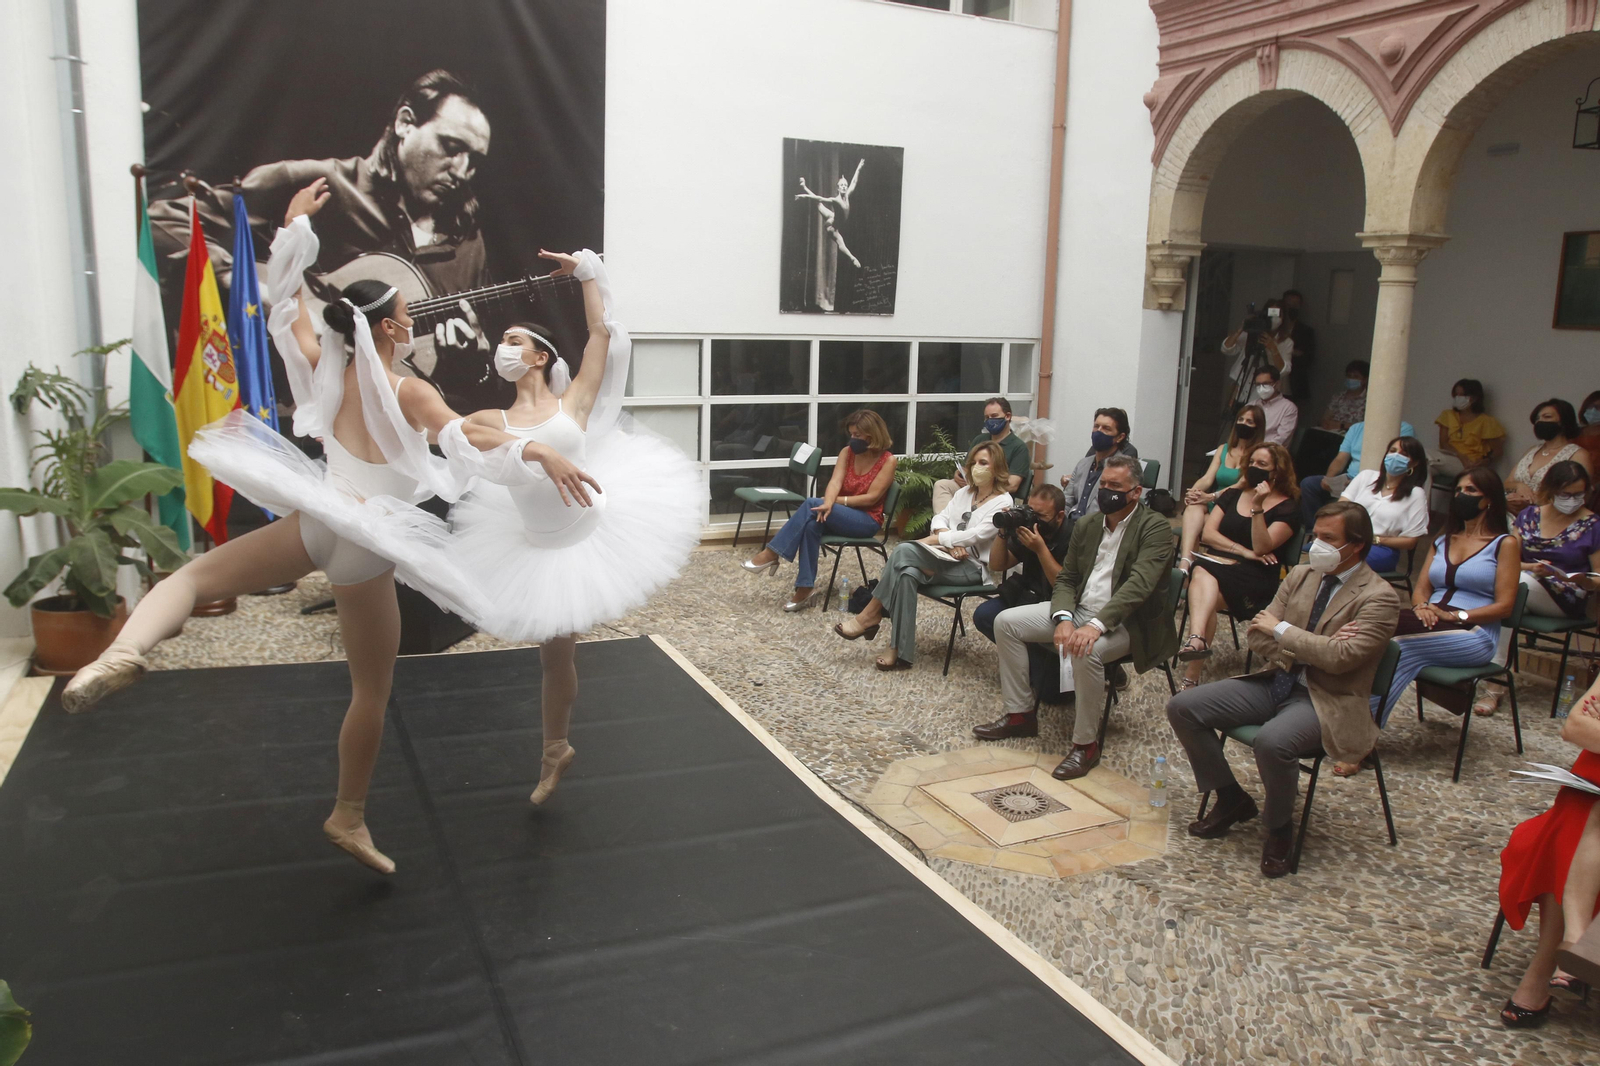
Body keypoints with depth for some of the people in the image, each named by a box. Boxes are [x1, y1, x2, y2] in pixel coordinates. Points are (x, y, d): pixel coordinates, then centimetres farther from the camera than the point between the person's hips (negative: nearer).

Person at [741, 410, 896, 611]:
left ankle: (771, 554, -26)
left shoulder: (888, 461, -9)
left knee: (812, 504, -30)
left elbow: (871, 498, -13)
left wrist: (837, 500, -15)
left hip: (867, 520, -5)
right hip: (841, 515, 5)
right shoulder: (847, 452, 6)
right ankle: (805, 588, -32)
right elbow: (835, 482, -9)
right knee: (812, 523, -33)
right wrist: (827, 504, -30)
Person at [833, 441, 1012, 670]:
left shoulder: (1003, 503, -6)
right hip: (949, 558, 6)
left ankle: (870, 616, -17)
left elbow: (975, 535, -18)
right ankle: (900, 652, -29)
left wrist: (933, 540, -16)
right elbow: (940, 518, 8)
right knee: (908, 572, -29)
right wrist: (949, 541, -14)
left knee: (905, 551, -27)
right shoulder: (965, 492, 17)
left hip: (974, 567, -6)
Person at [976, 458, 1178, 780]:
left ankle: (1086, 744, -19)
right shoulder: (1086, 526, 10)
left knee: (1086, 652, -38)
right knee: (1006, 622, -2)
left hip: (1125, 622, -7)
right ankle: (1019, 714, 7)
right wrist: (1064, 618, -13)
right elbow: (1065, 579, 9)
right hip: (1079, 611, 7)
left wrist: (1096, 625, -37)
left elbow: (1139, 585, -25)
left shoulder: (1155, 528, -11)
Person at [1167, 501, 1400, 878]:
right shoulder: (1301, 576, 9)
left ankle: (1279, 830, -7)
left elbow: (1341, 656, -23)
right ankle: (1231, 799, 11)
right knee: (1182, 707, -7)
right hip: (1277, 682, 7)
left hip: (1327, 701, -7)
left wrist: (1283, 630, -13)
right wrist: (1314, 645, -11)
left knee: (1272, 741, -38)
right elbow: (1259, 638, 5)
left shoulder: (1379, 597, -10)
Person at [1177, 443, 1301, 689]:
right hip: (1217, 562, 4)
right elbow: (1208, 534, 9)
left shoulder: (1288, 508, 5)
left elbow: (1261, 547, -9)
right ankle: (1198, 640, -58)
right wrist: (1244, 551, -5)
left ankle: (1191, 676, -41)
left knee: (1204, 575, -33)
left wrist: (1257, 507, -17)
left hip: (1255, 578, -4)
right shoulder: (1233, 495, 20)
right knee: (1202, 574, -34)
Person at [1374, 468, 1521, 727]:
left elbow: (1503, 605, -3)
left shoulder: (1505, 544, 6)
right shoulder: (1442, 542, 24)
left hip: (1474, 635, -4)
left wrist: (1454, 615, -17)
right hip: (1433, 626, 4)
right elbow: (1421, 589, 18)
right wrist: (1422, 607, -7)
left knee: (1398, 647, -34)